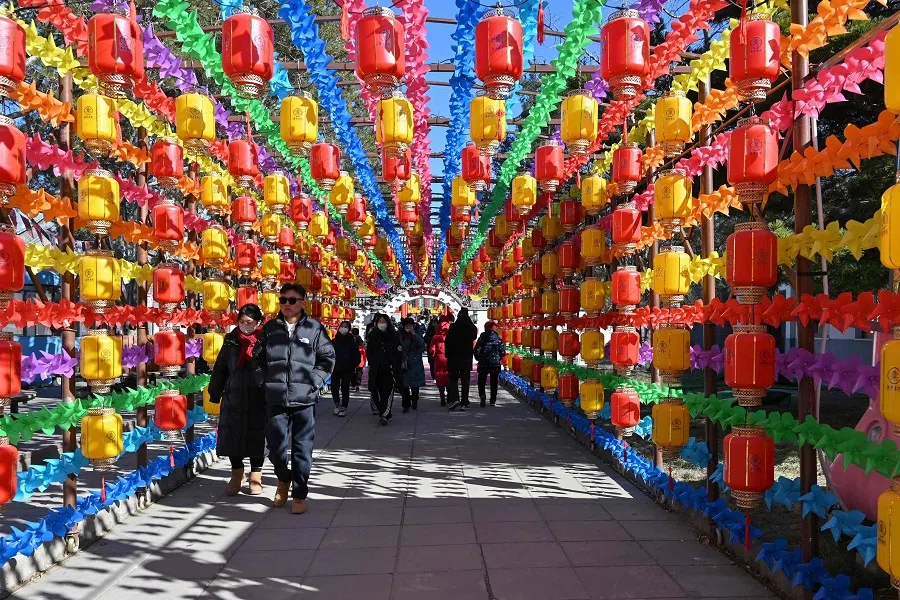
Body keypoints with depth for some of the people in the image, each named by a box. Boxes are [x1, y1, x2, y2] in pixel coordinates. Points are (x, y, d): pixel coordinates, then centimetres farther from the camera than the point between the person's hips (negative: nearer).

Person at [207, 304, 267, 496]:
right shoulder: (231, 341, 5)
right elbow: (220, 369, 11)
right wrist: (215, 393, 11)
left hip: (258, 399, -3)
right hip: (233, 398, 3)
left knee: (257, 437, 7)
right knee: (232, 437, 6)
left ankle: (255, 477, 23)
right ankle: (237, 474, 26)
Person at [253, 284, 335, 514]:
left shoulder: (314, 328, 1)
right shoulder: (270, 328, 8)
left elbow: (327, 358, 4)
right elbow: (258, 357, 16)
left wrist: (313, 382, -5)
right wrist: (264, 381, 4)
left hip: (304, 399, -2)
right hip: (275, 399, 2)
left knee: (302, 449, 3)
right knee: (276, 447, 6)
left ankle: (300, 494, 17)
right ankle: (284, 478, 36)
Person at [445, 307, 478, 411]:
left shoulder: (453, 327, -11)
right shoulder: (472, 328, -5)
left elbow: (447, 342, -9)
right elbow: (473, 338, 7)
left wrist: (448, 354, 0)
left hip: (454, 357, -1)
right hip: (467, 358, 2)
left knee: (453, 378, 11)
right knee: (465, 380, 7)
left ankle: (454, 398, -7)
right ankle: (464, 403, 6)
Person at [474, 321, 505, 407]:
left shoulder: (482, 338, -5)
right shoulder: (497, 338, -1)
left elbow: (476, 350, -7)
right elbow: (503, 352, 0)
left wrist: (478, 358, 10)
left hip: (483, 363, -1)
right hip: (495, 364, 1)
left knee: (481, 381, 6)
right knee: (494, 382, 11)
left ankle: (482, 394, -20)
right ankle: (493, 400, 12)